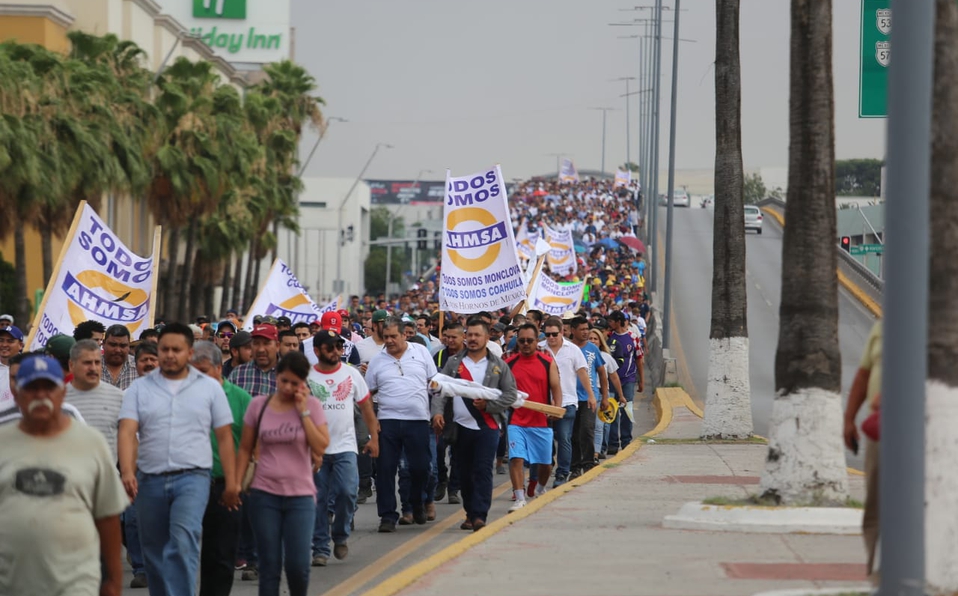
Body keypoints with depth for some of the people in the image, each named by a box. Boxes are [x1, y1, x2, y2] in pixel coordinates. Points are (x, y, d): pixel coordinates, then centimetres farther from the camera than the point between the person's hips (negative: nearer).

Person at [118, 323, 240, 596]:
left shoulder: (210, 388, 5)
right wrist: (126, 471, -22)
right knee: (154, 552, 10)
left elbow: (224, 436, 6)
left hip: (192, 478, -3)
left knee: (183, 542, -21)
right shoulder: (139, 388, 6)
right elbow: (127, 431, -6)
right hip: (149, 480, 3)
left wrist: (231, 482, 1)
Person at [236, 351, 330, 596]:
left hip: (300, 495, -1)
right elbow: (245, 448, 7)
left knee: (298, 565, -6)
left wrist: (303, 411, -11)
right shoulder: (258, 405, 2)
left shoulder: (311, 405, 0)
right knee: (269, 565, 3)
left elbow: (321, 447, -9)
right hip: (264, 494, 1)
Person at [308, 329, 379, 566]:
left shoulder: (351, 374, 4)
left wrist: (373, 436, 5)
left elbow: (366, 406, 10)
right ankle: (320, 549, 10)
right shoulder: (307, 377, -1)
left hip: (345, 447, 0)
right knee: (318, 499, 2)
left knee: (347, 492, -13)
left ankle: (340, 535, 12)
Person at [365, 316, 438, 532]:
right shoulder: (377, 360, 6)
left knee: (420, 466, 1)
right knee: (385, 469, -3)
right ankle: (388, 516, 3)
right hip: (388, 422, 1)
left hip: (417, 419, -1)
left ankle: (417, 503, 29)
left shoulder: (421, 352, 5)